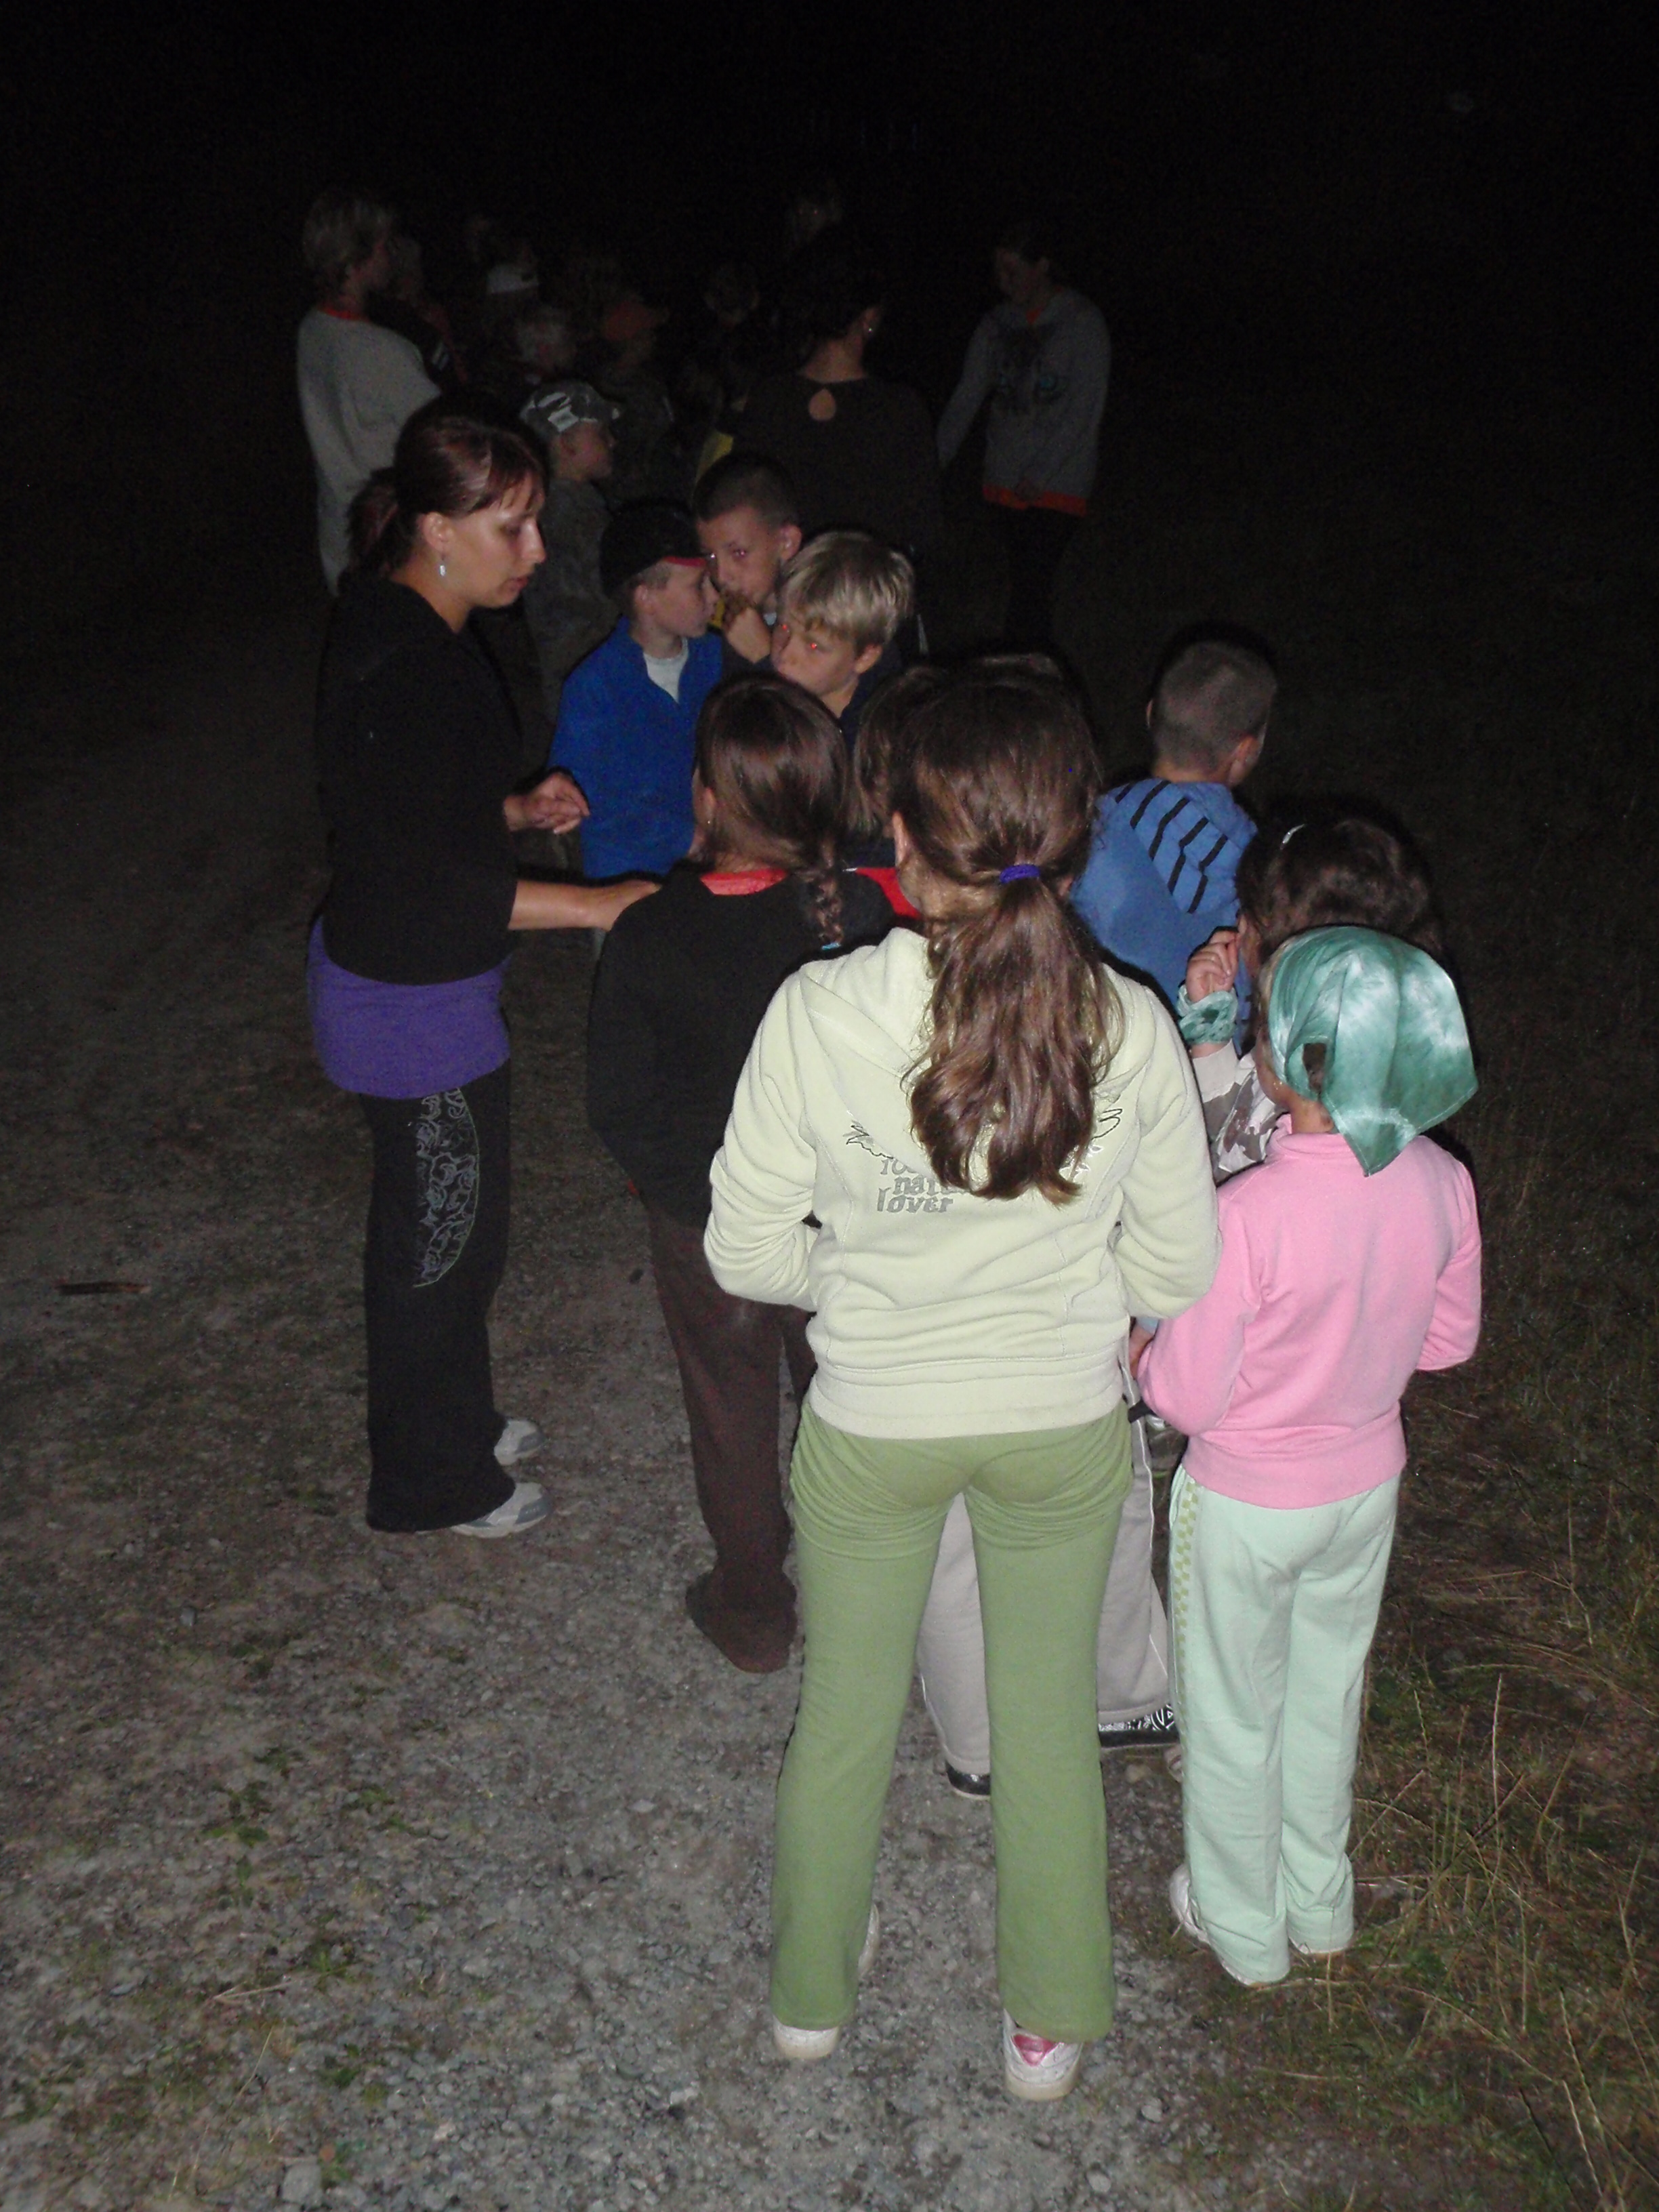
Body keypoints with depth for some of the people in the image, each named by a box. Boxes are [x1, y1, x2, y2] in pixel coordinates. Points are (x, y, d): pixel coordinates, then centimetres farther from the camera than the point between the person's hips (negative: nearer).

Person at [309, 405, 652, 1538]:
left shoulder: (414, 630, 3)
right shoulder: (401, 669, -28)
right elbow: (420, 881, -28)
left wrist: (519, 810, 1)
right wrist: (595, 905, -25)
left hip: (428, 983, 10)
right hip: (411, 1001, -10)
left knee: (446, 1219, 25)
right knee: (441, 1235, 9)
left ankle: (458, 1417, 46)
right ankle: (435, 1479, 30)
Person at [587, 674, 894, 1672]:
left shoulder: (649, 938, -22)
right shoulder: (861, 917, -20)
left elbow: (617, 1102, -14)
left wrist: (671, 1178, 4)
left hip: (707, 1224, -1)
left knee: (734, 1412, 18)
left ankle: (754, 1611, 35)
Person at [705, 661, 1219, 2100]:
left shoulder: (819, 1014, -25)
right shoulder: (1132, 1031, -20)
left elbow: (748, 1255, -15)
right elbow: (1179, 1274, -9)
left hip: (873, 1424, 0)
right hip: (1066, 1425, 1)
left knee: (848, 1709, 23)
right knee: (1050, 1716, 23)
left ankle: (812, 1990, 47)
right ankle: (1052, 2024, 43)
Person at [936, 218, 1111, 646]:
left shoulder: (1082, 322, -4)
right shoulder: (995, 326, 11)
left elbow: (1084, 408, -9)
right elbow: (965, 401, 8)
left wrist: (1039, 475, -15)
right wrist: (935, 462, -7)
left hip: (1057, 485, -5)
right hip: (1004, 483, 5)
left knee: (1029, 591, -15)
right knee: (1024, 587, 9)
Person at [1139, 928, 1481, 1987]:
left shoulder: (1249, 1215, -34)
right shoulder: (1442, 1184, -16)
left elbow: (1187, 1396, -24)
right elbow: (1448, 1339, 0)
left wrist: (1144, 1346, -4)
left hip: (1247, 1504, -5)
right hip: (1368, 1485, 5)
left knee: (1234, 1714, 19)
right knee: (1328, 1694, 27)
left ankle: (1243, 1929, 41)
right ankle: (1321, 1909, 48)